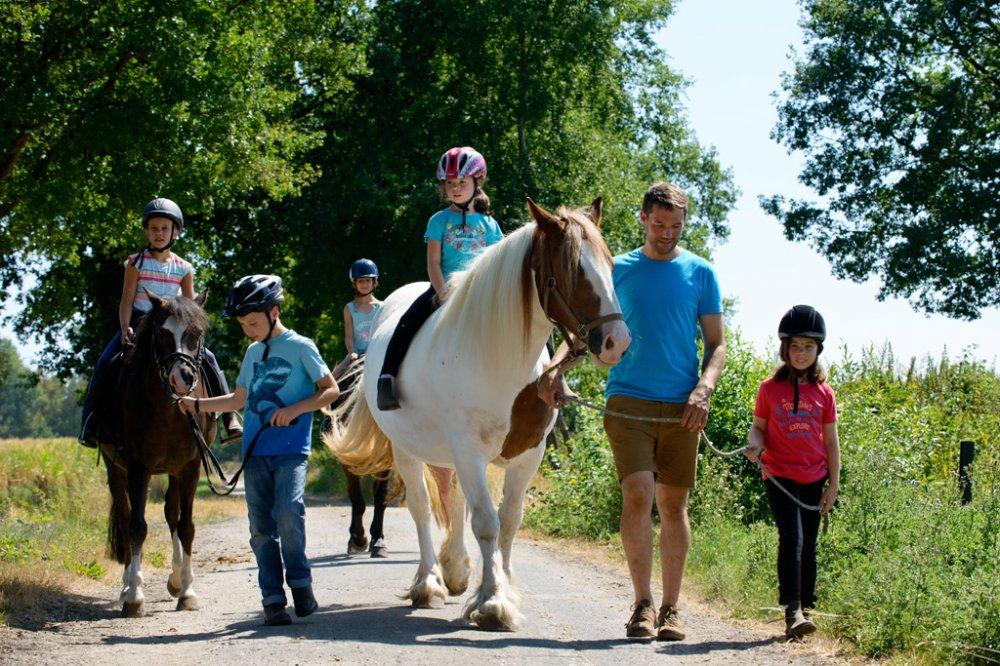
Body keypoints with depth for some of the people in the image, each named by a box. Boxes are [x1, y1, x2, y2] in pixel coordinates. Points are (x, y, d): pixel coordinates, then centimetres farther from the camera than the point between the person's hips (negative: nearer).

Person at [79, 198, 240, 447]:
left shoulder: (183, 269, 6)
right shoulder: (136, 263, 1)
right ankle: (91, 424, -18)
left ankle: (230, 418, -11)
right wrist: (125, 329, -17)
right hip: (138, 324, -1)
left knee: (207, 359, -16)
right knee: (105, 363, -23)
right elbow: (127, 300, -3)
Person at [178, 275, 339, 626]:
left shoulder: (300, 347, 0)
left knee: (289, 512, -22)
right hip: (256, 452, 6)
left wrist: (294, 410, -14)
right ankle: (273, 599, 4)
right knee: (261, 528, 1)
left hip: (290, 450, -5)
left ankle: (300, 581, -5)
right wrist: (197, 405, 17)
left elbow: (330, 390, -2)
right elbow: (239, 399, 27)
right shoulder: (253, 352, 17)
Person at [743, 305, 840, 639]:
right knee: (791, 537, -17)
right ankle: (792, 611, -22)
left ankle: (805, 609, 16)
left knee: (808, 546, 7)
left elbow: (831, 441, 8)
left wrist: (833, 485, 5)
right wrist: (755, 445, -15)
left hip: (814, 480, 3)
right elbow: (758, 427, 8)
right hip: (779, 477, -3)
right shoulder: (769, 389, 1)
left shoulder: (824, 393, 5)